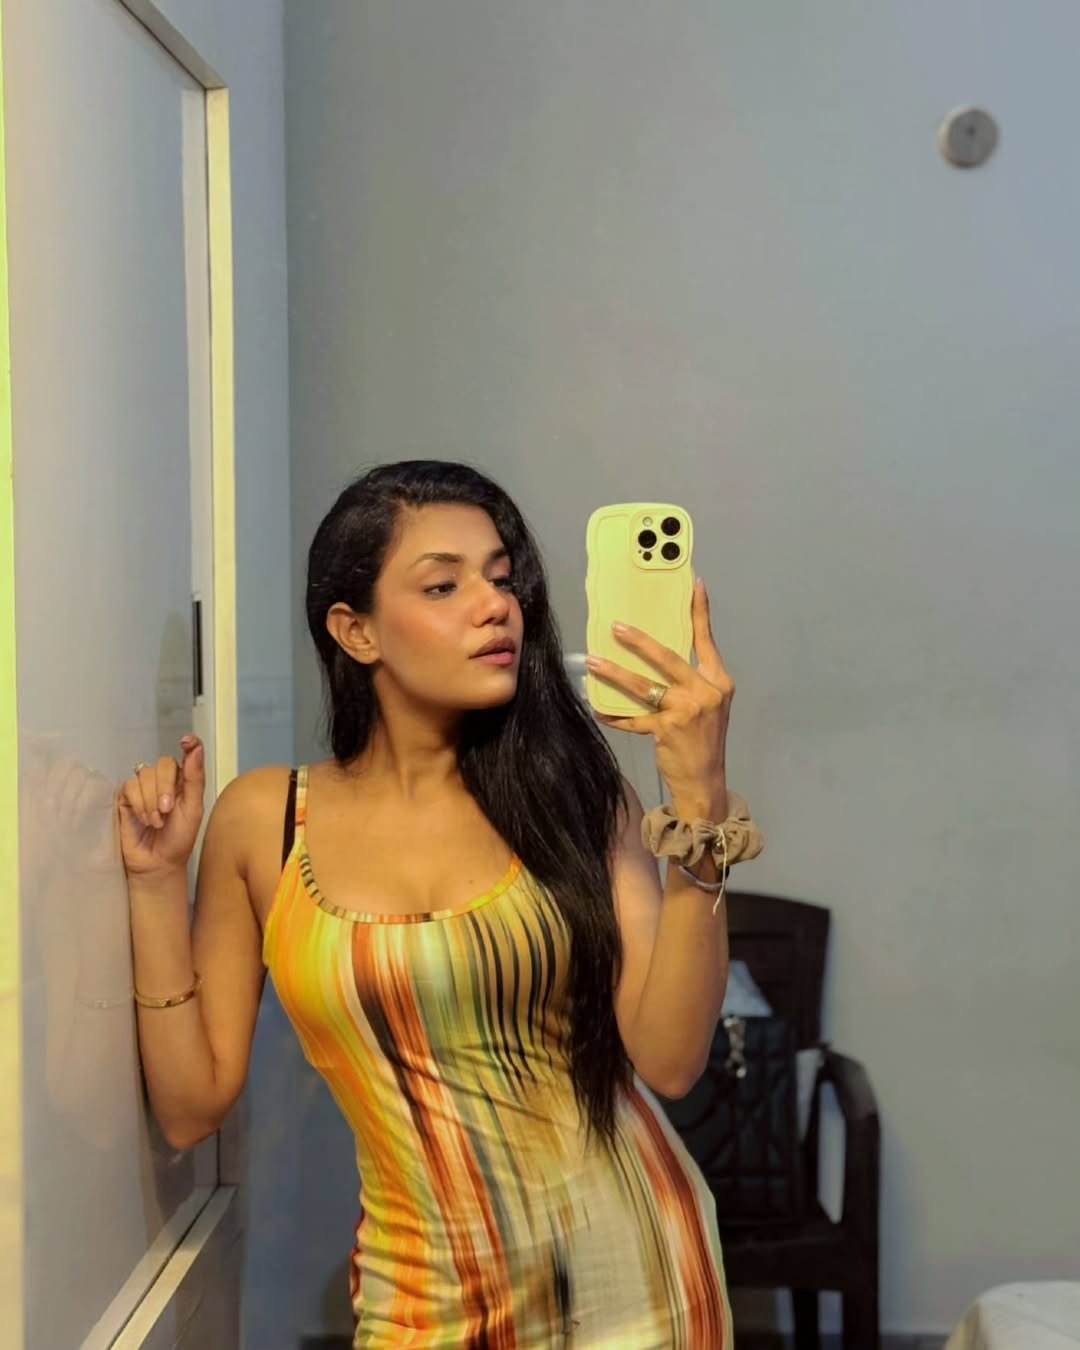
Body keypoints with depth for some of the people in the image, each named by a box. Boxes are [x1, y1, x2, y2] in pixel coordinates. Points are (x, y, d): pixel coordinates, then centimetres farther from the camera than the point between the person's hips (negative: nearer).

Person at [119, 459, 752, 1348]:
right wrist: (158, 881, -11)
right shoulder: (265, 820, -5)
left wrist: (699, 801, -24)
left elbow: (670, 1058, -16)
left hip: (631, 1264, 0)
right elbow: (192, 1106, -3)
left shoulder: (569, 787, -7)